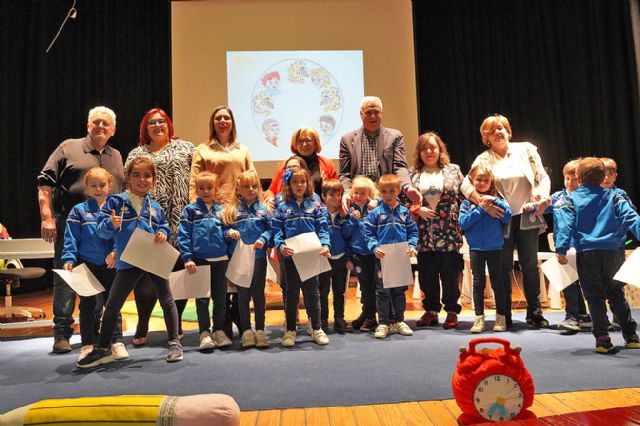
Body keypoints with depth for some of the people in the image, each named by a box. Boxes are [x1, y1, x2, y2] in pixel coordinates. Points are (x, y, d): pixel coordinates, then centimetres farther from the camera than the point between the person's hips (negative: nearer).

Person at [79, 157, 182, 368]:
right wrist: (111, 224, -28)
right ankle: (103, 349, 22)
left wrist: (163, 233, -9)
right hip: (129, 262, -2)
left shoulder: (154, 206, 5)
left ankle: (174, 342, 24)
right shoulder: (116, 202, -3)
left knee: (167, 300, 9)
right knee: (112, 305, 5)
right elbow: (102, 230, -7)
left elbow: (165, 226, 14)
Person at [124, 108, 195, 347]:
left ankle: (176, 323, 16)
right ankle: (142, 324, 8)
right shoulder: (136, 155, 17)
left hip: (180, 220, 0)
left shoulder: (186, 148, 14)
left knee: (179, 272, 4)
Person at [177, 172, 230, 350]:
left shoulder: (221, 210, 11)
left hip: (221, 260, 3)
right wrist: (187, 258, -12)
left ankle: (219, 330, 23)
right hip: (200, 260, -3)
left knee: (220, 297, 10)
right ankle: (205, 332, 14)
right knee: (202, 299, 5)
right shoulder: (190, 210, 2)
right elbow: (183, 235, -4)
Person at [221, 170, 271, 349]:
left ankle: (260, 330, 17)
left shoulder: (263, 210, 4)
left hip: (259, 257, 0)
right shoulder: (231, 210, 4)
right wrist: (229, 232, -15)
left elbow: (271, 230, 0)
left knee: (259, 294, 8)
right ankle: (246, 330, 19)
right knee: (243, 295, 9)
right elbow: (223, 230, 5)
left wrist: (263, 239, -18)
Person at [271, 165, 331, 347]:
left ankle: (316, 328, 21)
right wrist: (281, 245, -19)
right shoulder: (283, 208, 3)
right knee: (292, 293, 10)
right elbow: (276, 230, -2)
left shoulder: (314, 206, 5)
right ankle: (290, 330, 20)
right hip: (291, 256, 0)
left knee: (312, 292, 9)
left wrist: (325, 245, -15)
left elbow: (322, 229, 1)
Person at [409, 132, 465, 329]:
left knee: (450, 274, 3)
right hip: (424, 236, 2)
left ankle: (452, 311, 17)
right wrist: (417, 209, -11)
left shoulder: (453, 170, 7)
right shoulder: (412, 174, 8)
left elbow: (464, 197, 5)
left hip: (449, 235, -1)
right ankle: (431, 310, 22)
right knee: (426, 275, 8)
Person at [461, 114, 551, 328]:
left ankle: (535, 313, 19)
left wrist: (543, 198, -12)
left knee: (530, 265, 5)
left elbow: (543, 177, 6)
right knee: (504, 268, 5)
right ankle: (505, 316, 16)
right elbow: (465, 184, -10)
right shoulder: (484, 159, 0)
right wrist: (482, 202, -27)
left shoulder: (527, 149, 6)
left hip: (527, 217, 1)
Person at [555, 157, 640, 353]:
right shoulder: (613, 197, 9)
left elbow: (566, 225, -9)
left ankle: (602, 338, 1)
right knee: (616, 294, 17)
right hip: (613, 252, 3)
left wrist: (561, 249, -14)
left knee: (595, 297, 5)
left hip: (586, 254, -2)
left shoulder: (572, 199, 1)